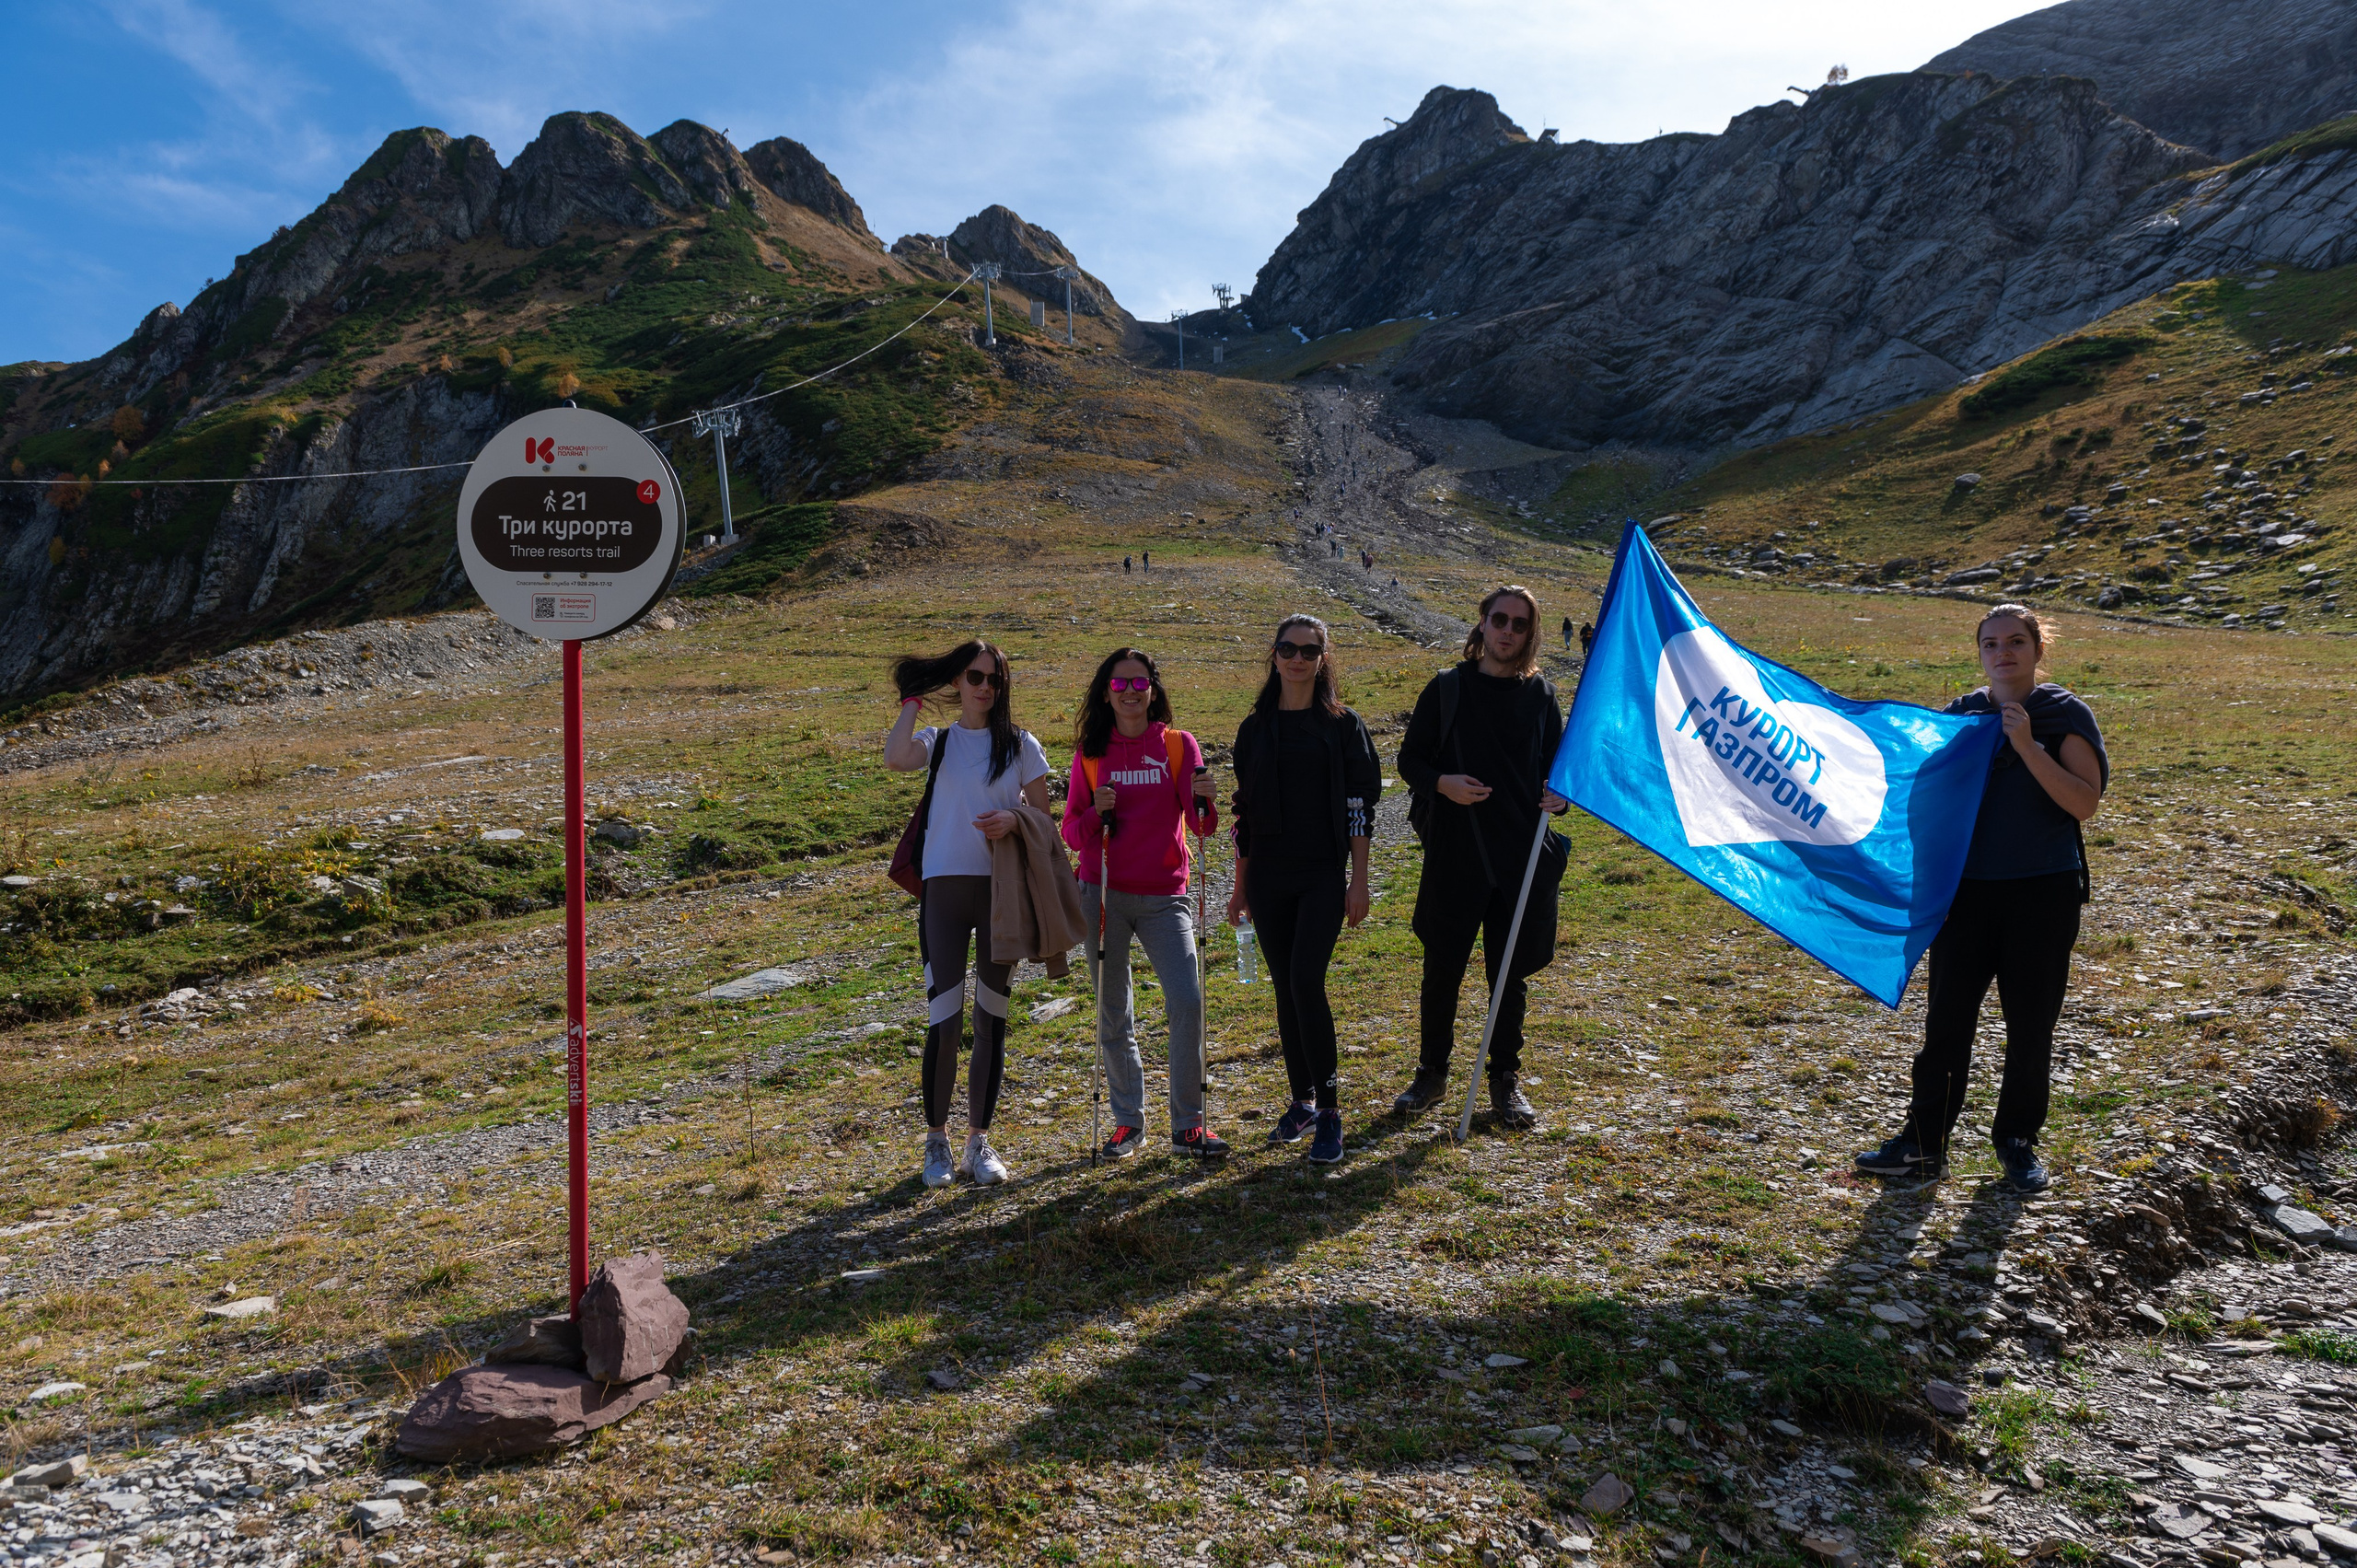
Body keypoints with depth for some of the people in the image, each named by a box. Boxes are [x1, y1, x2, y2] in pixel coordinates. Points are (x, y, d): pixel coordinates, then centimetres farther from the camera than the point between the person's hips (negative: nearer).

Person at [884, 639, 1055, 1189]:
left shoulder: (1020, 744, 9)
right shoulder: (937, 741, 7)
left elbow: (1043, 812, 7)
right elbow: (895, 758, -16)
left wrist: (1014, 819, -14)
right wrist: (913, 701, -4)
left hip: (1003, 887, 1)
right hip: (945, 887, -1)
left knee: (992, 1019, 7)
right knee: (944, 1019, -6)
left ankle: (980, 1142, 18)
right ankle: (937, 1141, 10)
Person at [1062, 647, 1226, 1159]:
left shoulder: (1179, 746, 3)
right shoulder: (1090, 754, 5)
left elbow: (1202, 825, -6)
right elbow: (1072, 833, 6)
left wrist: (1205, 800, -27)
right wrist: (1096, 814, -14)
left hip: (1164, 896, -1)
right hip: (1103, 895, 1)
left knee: (1188, 1002, -11)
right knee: (1113, 1012, 6)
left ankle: (1188, 1125, 2)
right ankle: (1128, 1121, 19)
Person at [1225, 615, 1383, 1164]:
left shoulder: (1343, 725, 0)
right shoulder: (1255, 728, 9)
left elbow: (1358, 806, -2)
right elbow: (1245, 810, 12)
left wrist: (1359, 880, -6)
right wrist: (1241, 885, 11)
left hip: (1324, 875, -4)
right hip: (1269, 878, 4)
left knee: (1306, 981, -16)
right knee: (1285, 989, 8)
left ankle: (1330, 1108, -6)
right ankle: (1302, 1100, 22)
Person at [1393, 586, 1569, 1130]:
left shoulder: (1540, 694, 7)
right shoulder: (1447, 688, 2)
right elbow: (1410, 759, 5)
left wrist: (1559, 796, -7)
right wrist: (1442, 783, -15)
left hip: (1521, 859, 1)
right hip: (1453, 855, -1)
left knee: (1510, 972, 9)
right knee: (1442, 968, 6)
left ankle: (1506, 1080, 22)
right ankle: (1432, 1071, 24)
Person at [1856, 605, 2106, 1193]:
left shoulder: (2065, 716, -3)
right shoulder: (1959, 715, 6)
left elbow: (2085, 802, -14)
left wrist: (2027, 746, -22)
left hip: (2044, 894, -2)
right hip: (1968, 888, 2)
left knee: (2030, 1024, 7)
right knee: (1946, 1017, 3)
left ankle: (2018, 1140, 25)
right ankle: (1924, 1144, 12)